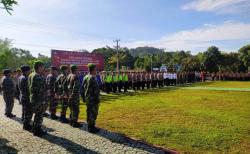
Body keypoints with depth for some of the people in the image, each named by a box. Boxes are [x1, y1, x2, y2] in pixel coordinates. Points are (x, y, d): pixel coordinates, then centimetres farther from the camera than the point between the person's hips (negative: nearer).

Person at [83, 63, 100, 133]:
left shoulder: (85, 77, 10)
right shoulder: (92, 78, -19)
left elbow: (83, 88, 16)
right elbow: (96, 90, -21)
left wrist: (84, 98, 22)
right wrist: (98, 99, -16)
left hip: (87, 99, 10)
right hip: (93, 99, -9)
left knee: (89, 112, 17)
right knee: (93, 113, 0)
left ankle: (89, 127, 28)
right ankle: (91, 128, 8)